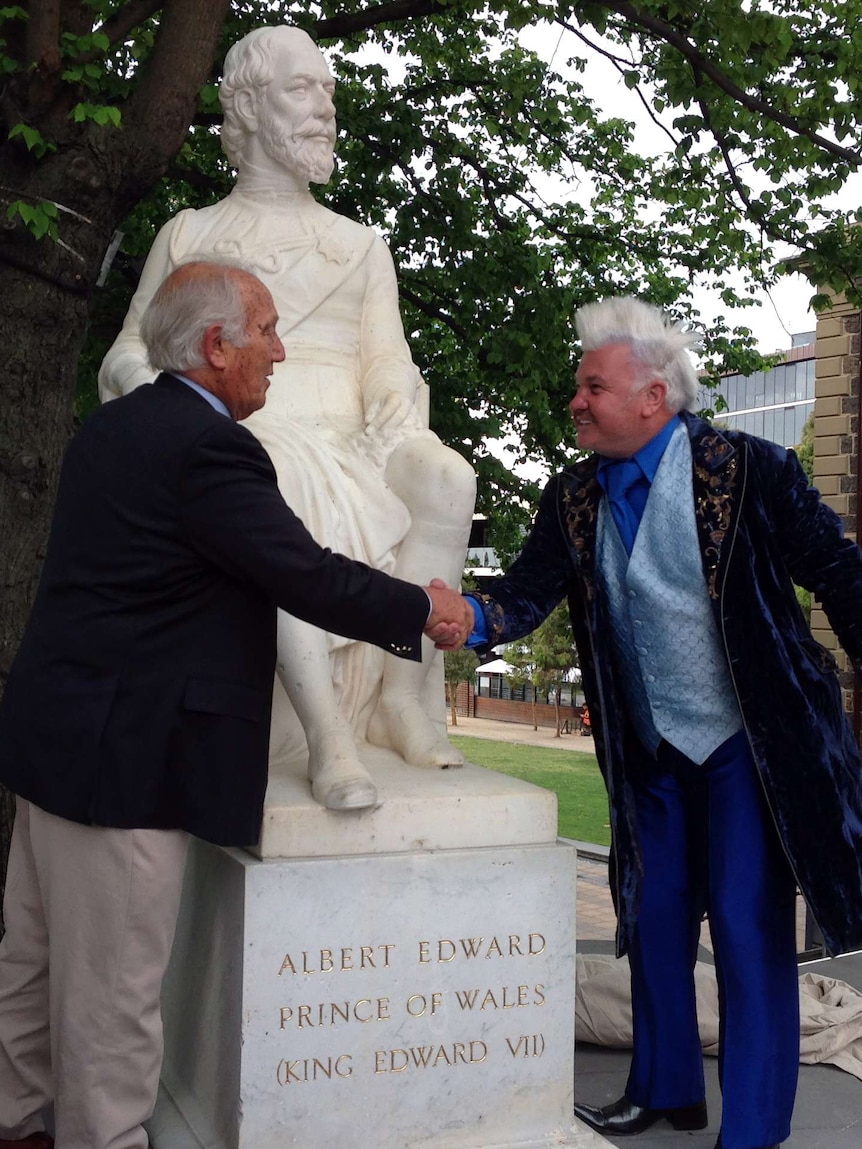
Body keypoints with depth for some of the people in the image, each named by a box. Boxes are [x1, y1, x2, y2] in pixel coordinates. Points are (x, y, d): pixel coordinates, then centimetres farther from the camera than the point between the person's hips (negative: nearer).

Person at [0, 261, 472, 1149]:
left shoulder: (110, 426, 11)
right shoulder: (208, 444, -19)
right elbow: (308, 577, -19)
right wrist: (423, 611, -3)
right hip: (124, 755, -10)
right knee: (111, 991, 3)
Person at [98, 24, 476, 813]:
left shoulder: (361, 245, 24)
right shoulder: (189, 235, 19)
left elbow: (388, 360, 12)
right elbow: (129, 355, 14)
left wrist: (393, 417, -11)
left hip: (344, 445, 3)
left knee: (445, 477, -32)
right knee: (278, 483, -40)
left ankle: (408, 693, -26)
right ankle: (327, 732, -43)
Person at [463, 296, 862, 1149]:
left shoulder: (748, 470, -16)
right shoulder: (572, 498, -1)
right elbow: (526, 595, -8)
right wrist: (467, 619, -29)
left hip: (751, 739, -5)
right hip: (651, 748, 6)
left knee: (748, 928, -1)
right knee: (654, 920, 15)